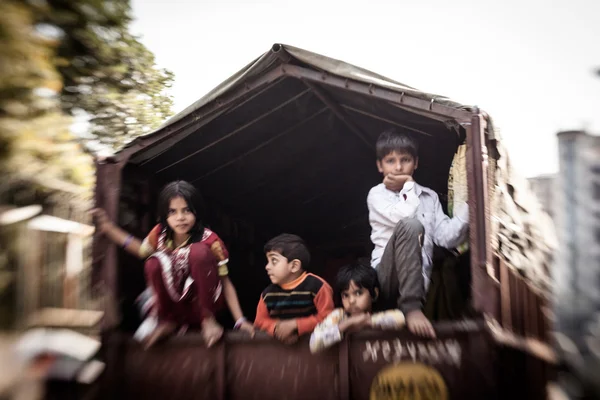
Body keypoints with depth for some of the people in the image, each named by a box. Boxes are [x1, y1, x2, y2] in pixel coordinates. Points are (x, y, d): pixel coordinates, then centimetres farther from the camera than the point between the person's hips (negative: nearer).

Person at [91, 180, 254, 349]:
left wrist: (240, 320, -20)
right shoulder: (160, 234, -7)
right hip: (174, 304, 3)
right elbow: (143, 250, 16)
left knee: (199, 251, -29)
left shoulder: (209, 240, -18)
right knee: (154, 263, -25)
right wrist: (109, 228, 9)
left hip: (202, 305, -3)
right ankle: (167, 320, 0)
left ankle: (208, 319, -11)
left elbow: (226, 283, -14)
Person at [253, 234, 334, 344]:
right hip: (278, 343, 3)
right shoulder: (268, 293, 1)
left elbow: (327, 318, -14)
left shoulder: (317, 286, -14)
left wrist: (294, 325, -17)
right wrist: (277, 328, -14)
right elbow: (260, 321, 6)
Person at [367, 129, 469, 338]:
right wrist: (409, 185, -2)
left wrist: (466, 210, -10)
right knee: (411, 225, -32)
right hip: (387, 278, -3)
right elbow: (404, 217, -17)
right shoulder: (377, 195, 4)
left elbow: (446, 237, 3)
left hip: (419, 279, 3)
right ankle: (411, 307, -33)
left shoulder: (429, 197, 16)